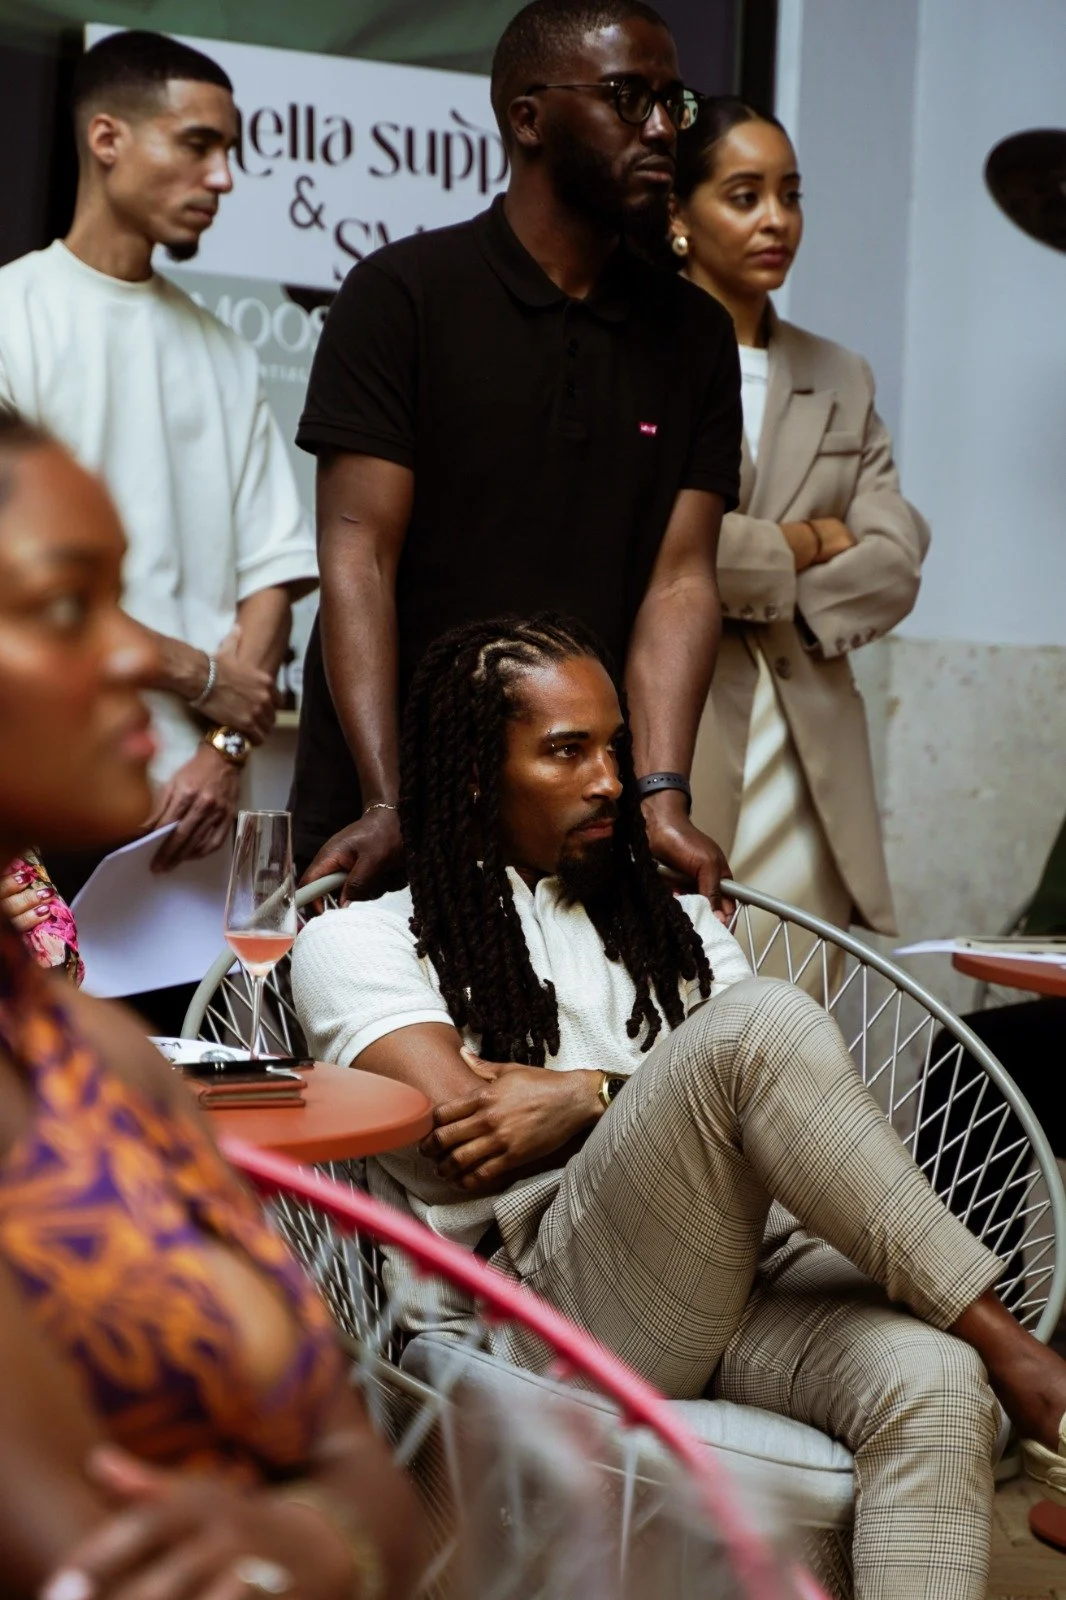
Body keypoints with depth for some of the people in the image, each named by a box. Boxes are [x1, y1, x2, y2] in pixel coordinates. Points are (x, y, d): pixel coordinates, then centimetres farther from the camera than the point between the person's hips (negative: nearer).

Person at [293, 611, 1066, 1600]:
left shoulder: (668, 921, 28)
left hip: (746, 1274, 5)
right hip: (551, 1303, -4)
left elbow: (768, 1099, 10)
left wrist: (586, 1098, -4)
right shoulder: (356, 942, 13)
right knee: (761, 1020, -28)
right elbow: (464, 1140, -4)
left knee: (930, 1381, -32)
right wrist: (639, 1092, 2)